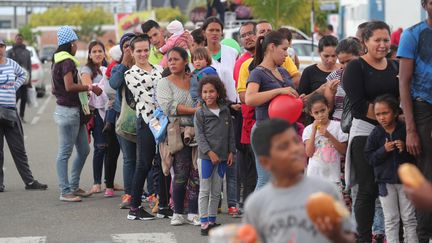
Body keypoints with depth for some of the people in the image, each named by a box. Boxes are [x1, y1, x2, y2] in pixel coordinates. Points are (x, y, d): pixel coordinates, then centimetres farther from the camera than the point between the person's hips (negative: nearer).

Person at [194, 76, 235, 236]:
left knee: (216, 191, 11)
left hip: (223, 157, 4)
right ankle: (204, 223, 1)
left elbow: (230, 133, 11)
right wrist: (209, 152, -18)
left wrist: (231, 152, 5)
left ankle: (212, 221, 19)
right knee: (205, 191, -1)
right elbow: (199, 135, -9)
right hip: (206, 156, -4)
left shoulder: (225, 111, 7)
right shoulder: (200, 113, -4)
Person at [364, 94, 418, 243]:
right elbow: (370, 157, -4)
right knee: (391, 220, 7)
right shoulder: (375, 134, -2)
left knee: (409, 219, 6)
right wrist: (384, 150, -18)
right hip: (385, 181, 1)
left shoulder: (405, 130, -7)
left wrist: (404, 150, -20)